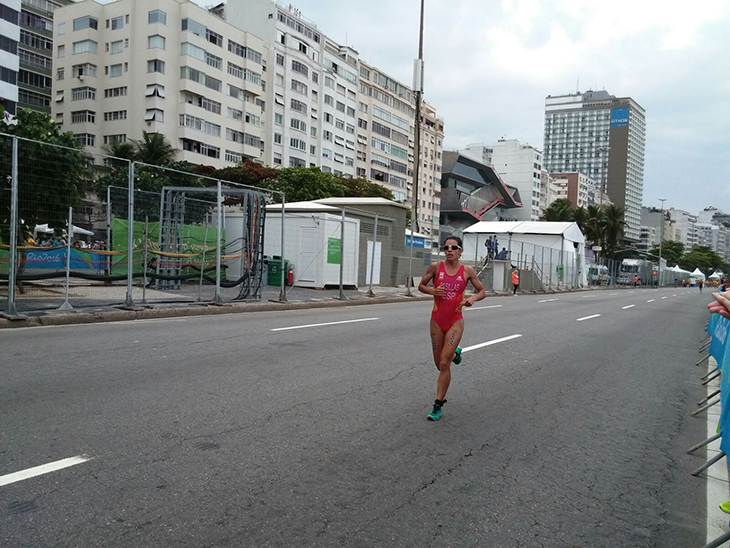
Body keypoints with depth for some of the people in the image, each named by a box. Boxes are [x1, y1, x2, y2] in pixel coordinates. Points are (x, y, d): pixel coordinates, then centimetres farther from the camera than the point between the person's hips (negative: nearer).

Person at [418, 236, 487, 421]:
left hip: (455, 322, -2)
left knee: (444, 364, -9)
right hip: (437, 321, 2)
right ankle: (454, 353, 48)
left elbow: (482, 291, 7)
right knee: (439, 364, 12)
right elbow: (421, 286, 7)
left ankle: (438, 406, 3)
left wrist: (473, 298, -15)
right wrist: (432, 291, -15)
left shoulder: (467, 271, -3)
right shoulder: (436, 267, -4)